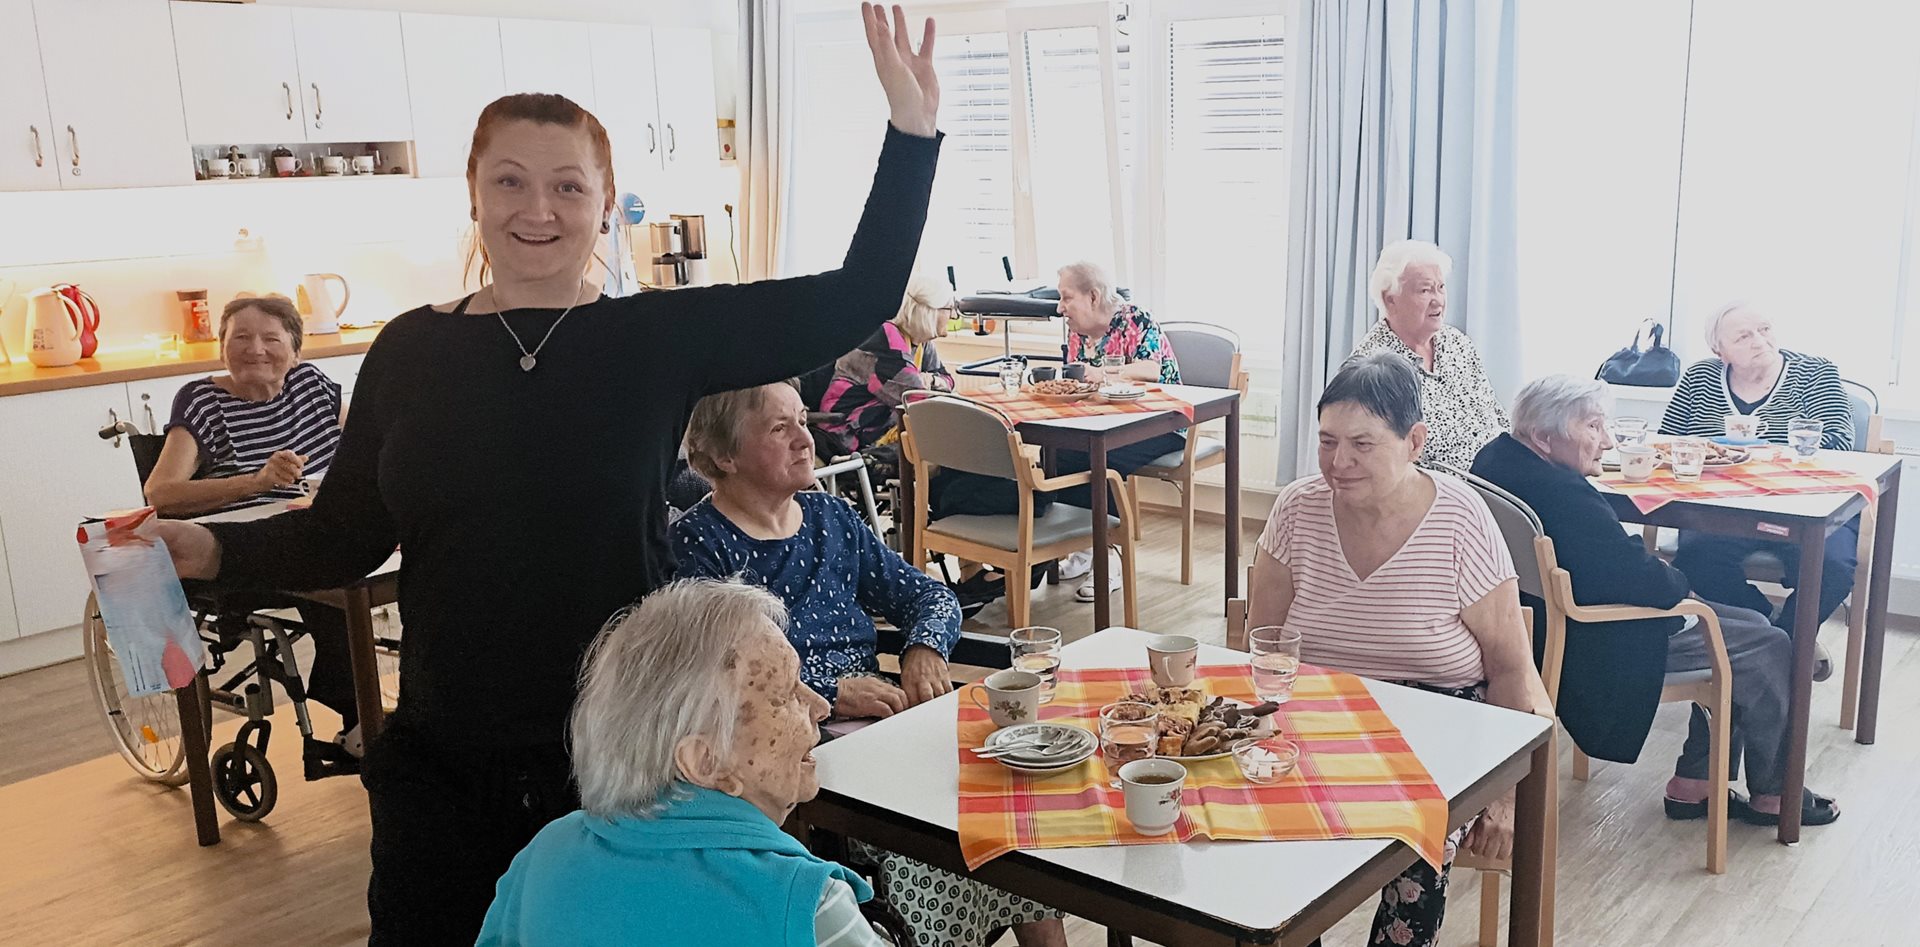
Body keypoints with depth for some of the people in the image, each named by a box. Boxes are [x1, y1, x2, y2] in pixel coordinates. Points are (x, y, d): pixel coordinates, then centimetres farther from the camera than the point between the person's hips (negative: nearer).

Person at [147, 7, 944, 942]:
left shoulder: (662, 336, -5)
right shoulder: (410, 350, 2)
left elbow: (854, 302, -11)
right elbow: (342, 533, 7)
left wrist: (912, 131, -17)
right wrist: (209, 547, -8)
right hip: (443, 767, 2)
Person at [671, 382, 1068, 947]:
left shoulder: (829, 518, 16)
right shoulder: (698, 544, -4)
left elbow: (928, 594, 19)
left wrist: (925, 648, -3)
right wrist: (832, 692, -19)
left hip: (880, 712, 6)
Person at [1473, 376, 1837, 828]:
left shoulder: (1496, 456, 0)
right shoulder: (1561, 492, -32)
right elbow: (1651, 585, -28)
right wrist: (1676, 580, -5)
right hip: (1602, 648, -11)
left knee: (1749, 623, 18)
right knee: (1769, 647, 1)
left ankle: (1694, 784, 22)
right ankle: (1772, 794, 21)